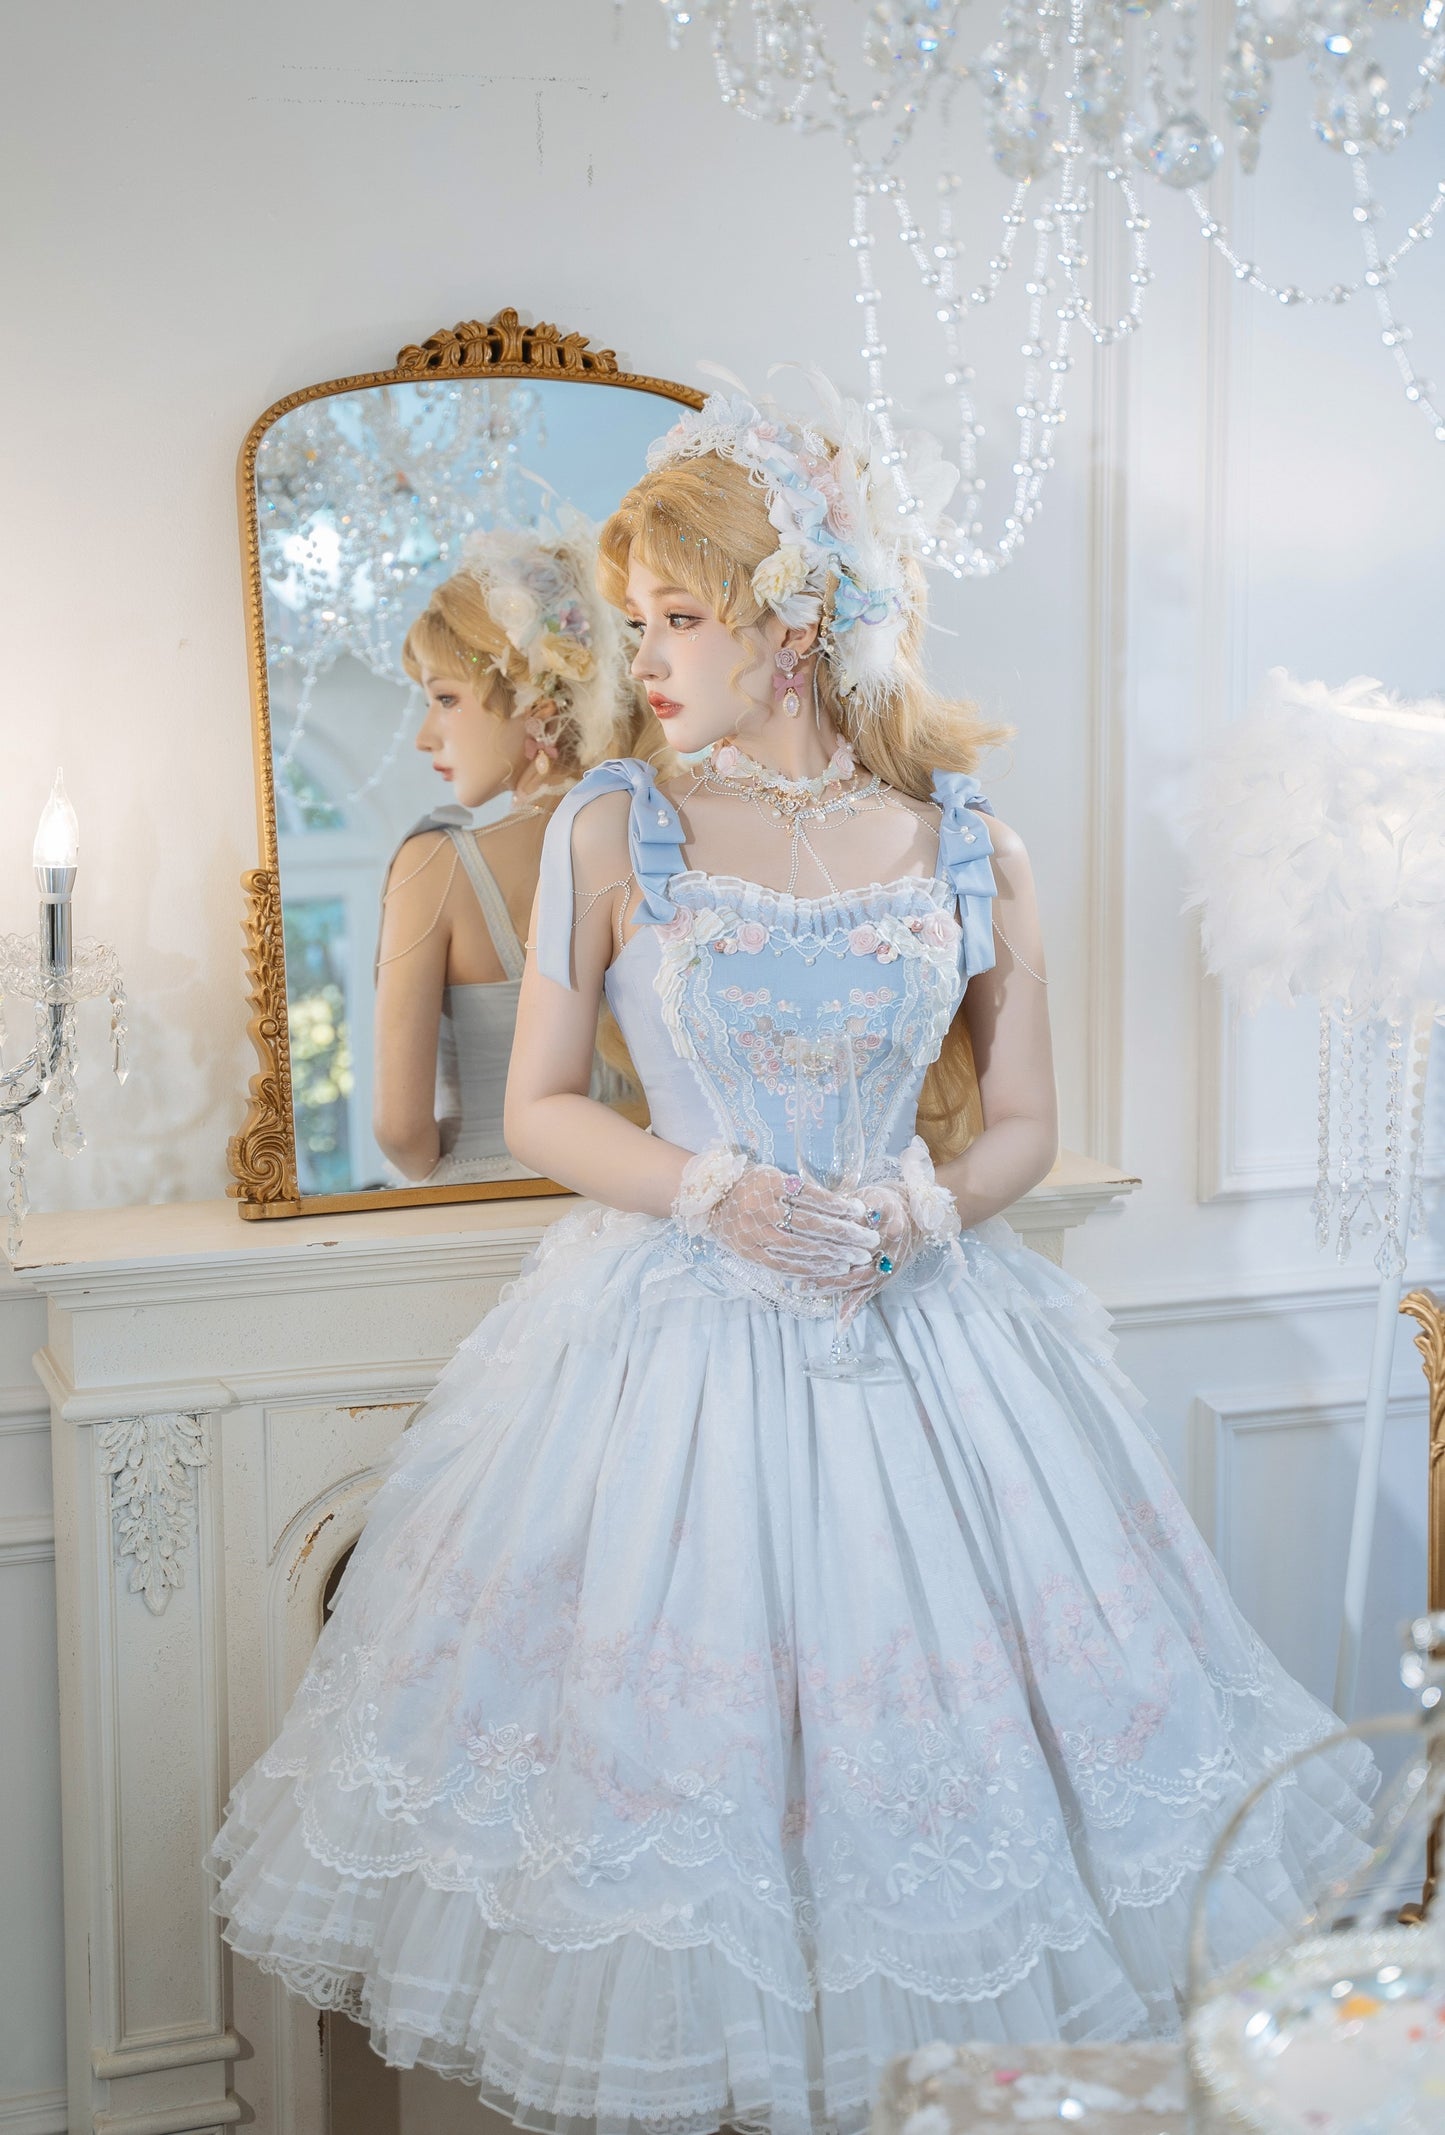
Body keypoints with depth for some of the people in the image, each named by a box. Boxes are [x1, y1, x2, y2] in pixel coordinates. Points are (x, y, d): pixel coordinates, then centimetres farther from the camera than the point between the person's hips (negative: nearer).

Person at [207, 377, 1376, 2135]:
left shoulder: (968, 849, 0)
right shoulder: (611, 831, -2)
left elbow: (1020, 1122, 8)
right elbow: (540, 1112, 1)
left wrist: (917, 1209, -12)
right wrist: (717, 1194, -14)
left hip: (925, 1326, 1)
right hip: (672, 1323, -1)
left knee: (925, 1725, 6)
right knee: (668, 1726, 3)